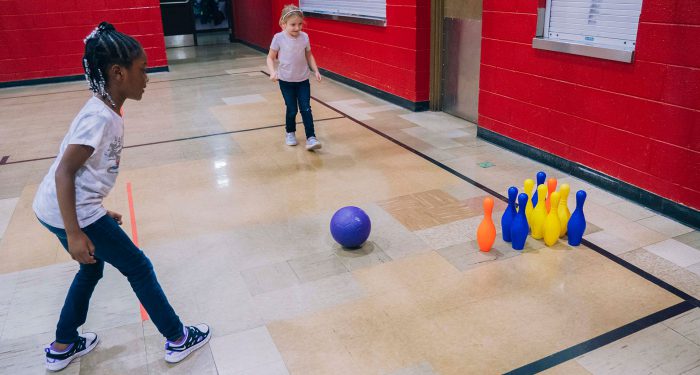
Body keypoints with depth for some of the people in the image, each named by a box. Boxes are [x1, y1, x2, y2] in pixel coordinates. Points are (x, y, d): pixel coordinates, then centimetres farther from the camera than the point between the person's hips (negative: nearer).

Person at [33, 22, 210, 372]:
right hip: (70, 212, -9)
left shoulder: (107, 111, 6)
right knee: (139, 268, 4)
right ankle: (178, 339, 18)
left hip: (71, 208, 9)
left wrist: (100, 213, 19)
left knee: (92, 267, 26)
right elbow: (64, 172, -24)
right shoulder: (99, 117, -22)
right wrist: (74, 234, -24)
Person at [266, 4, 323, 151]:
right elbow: (270, 58, -3)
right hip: (286, 81, -2)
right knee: (292, 110, 5)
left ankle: (311, 138, -4)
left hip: (303, 80, 2)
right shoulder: (279, 38, -11)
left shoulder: (304, 37, -4)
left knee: (306, 109, -4)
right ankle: (290, 133, 29)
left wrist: (316, 70, 0)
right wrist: (272, 72, -20)